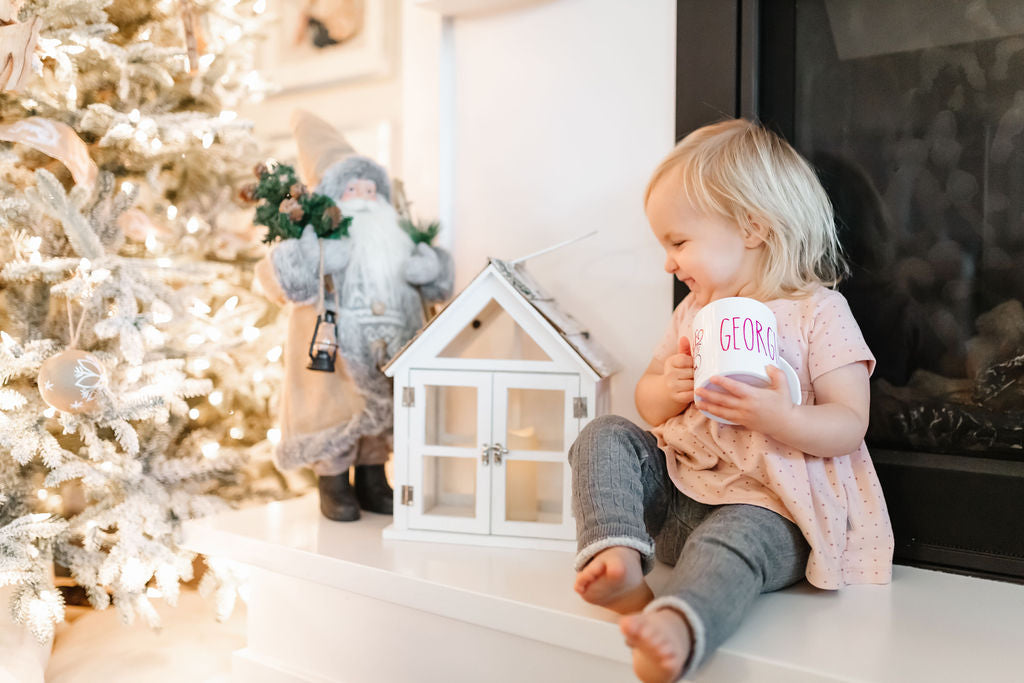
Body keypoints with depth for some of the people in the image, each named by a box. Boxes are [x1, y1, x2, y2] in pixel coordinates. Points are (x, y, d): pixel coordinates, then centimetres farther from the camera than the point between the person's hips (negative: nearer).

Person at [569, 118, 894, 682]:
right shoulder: (694, 312, 16)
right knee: (605, 436, -15)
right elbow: (649, 404, 19)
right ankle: (619, 560, -34)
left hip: (770, 506, -6)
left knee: (728, 542, -37)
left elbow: (849, 425, -9)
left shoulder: (818, 313, -3)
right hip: (678, 487, 6)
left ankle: (675, 626, -64)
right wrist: (669, 388, -6)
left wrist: (780, 419, -28)